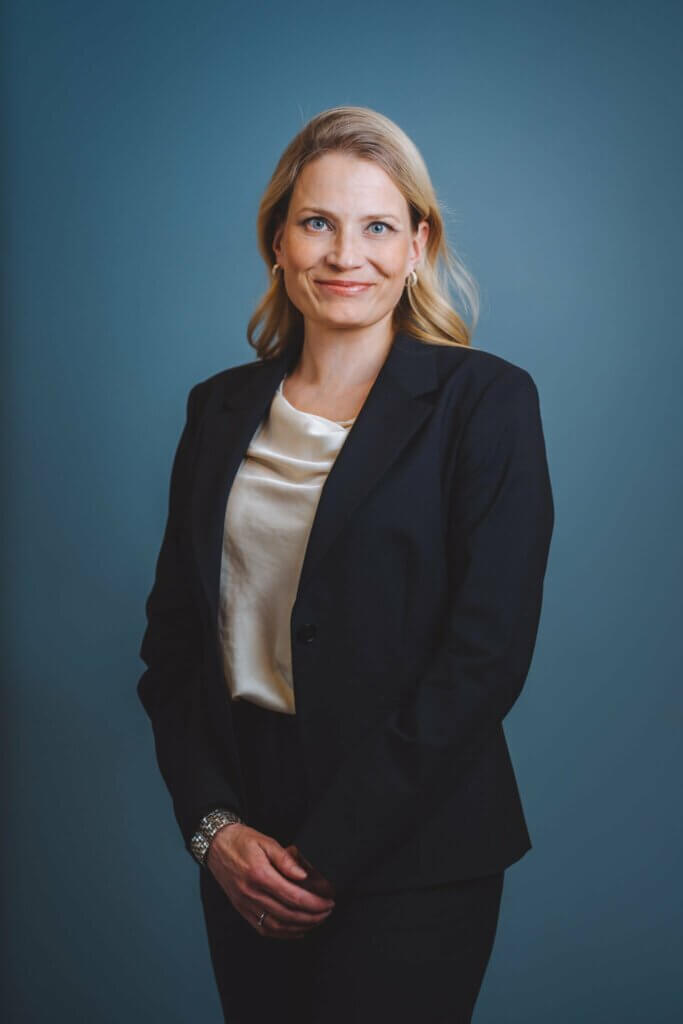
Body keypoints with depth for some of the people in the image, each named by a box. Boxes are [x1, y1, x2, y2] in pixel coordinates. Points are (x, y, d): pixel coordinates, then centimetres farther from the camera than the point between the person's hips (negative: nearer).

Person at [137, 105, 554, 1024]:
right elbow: (172, 631, 8)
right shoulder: (223, 409, 7)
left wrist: (324, 854, -13)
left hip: (410, 863, -4)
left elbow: (487, 652, -13)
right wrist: (213, 824, -5)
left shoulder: (485, 399, -8)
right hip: (242, 852, 4)